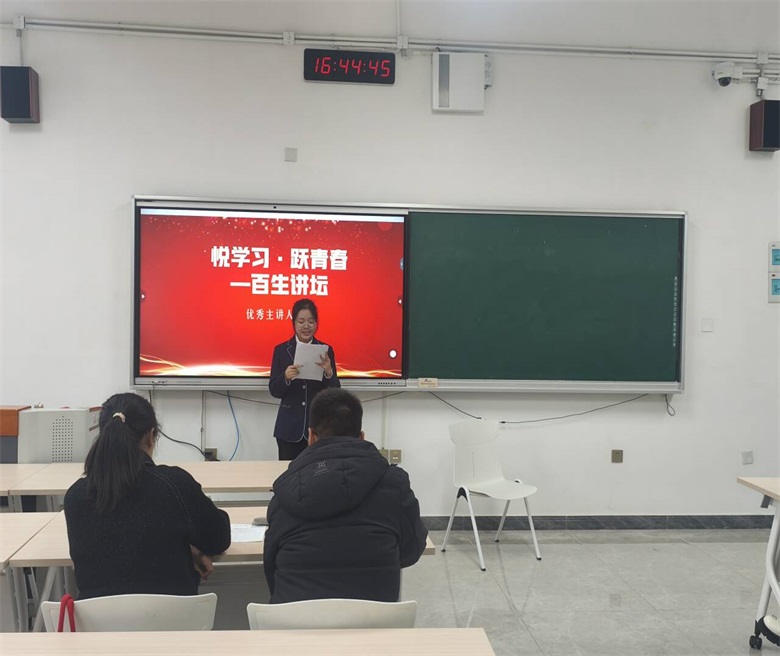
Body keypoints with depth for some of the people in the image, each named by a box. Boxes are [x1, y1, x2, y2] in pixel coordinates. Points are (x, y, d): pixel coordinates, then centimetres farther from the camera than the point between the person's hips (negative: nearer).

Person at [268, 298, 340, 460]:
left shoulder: (326, 350, 2)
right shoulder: (281, 350, 2)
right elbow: (274, 391, 0)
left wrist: (328, 372, -19)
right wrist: (286, 377, -19)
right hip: (289, 427, 0)